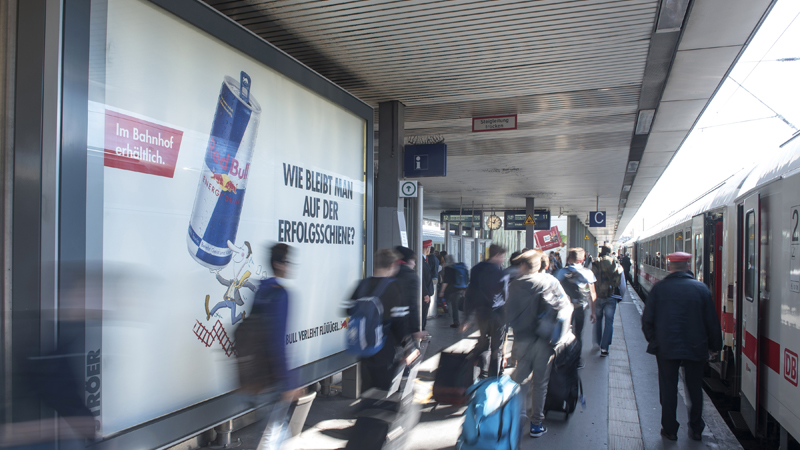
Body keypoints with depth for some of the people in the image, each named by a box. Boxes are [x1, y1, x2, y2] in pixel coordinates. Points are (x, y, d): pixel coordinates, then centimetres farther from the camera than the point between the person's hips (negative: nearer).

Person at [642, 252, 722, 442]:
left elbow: (647, 319, -3)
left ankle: (670, 429, 17)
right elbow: (712, 320, 0)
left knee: (668, 388, 8)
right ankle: (696, 429, 25)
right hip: (695, 348, 1)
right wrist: (714, 345, 13)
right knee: (695, 388, 16)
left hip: (666, 347, -1)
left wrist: (653, 340, 12)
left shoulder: (659, 288, -7)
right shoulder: (701, 288, -5)